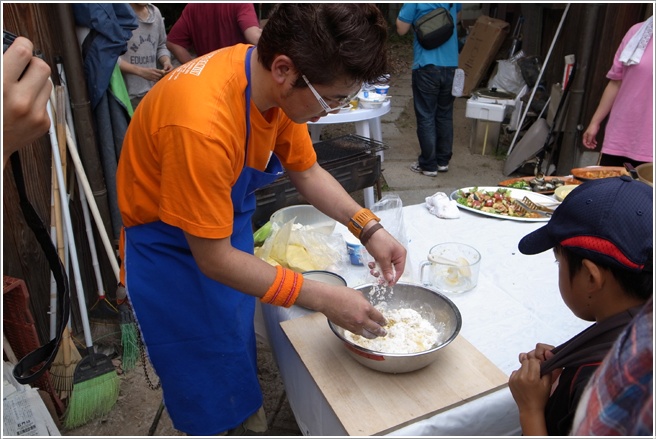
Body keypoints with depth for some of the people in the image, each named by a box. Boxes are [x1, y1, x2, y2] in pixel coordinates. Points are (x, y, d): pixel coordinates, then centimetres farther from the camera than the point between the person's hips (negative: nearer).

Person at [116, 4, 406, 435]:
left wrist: (369, 229, -11)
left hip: (227, 230, 7)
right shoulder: (202, 121, -38)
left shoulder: (279, 84, -14)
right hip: (169, 250, -6)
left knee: (243, 367, 21)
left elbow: (306, 170, 1)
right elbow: (214, 259, -29)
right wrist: (324, 299, -25)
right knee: (215, 402, 10)